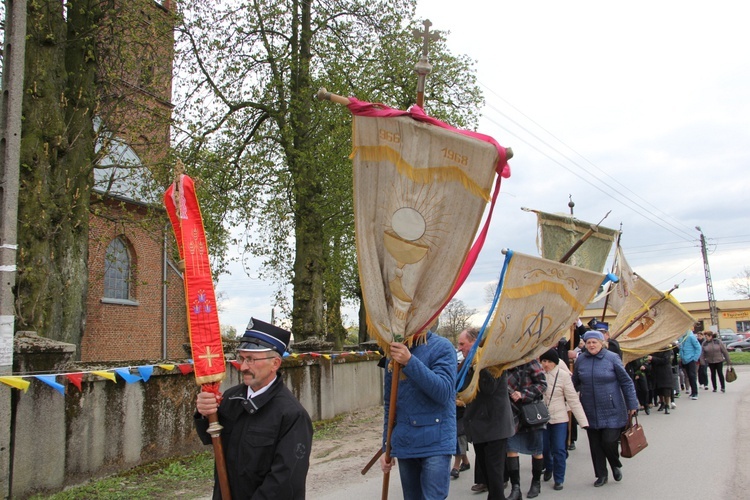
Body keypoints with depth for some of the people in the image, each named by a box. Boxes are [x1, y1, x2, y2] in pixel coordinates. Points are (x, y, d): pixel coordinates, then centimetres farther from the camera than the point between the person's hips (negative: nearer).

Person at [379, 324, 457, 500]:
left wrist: (410, 362, -26)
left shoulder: (441, 347, -7)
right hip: (405, 444, 6)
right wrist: (386, 447, 16)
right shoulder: (394, 354, 10)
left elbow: (444, 392, -19)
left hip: (435, 443, -5)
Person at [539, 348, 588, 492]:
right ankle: (548, 468, 41)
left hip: (559, 417, -2)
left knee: (559, 449, -2)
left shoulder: (563, 375, -11)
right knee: (543, 448, 11)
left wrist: (583, 420, -10)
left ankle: (559, 479, 15)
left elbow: (573, 399, -9)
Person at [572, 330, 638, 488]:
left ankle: (616, 465, 24)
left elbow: (626, 382, -3)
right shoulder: (580, 360, 2)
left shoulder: (612, 358, -7)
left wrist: (632, 404, -3)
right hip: (590, 411, 3)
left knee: (609, 440, -8)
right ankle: (601, 474, 25)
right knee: (595, 444, 8)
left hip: (611, 410, -3)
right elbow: (575, 383, 13)